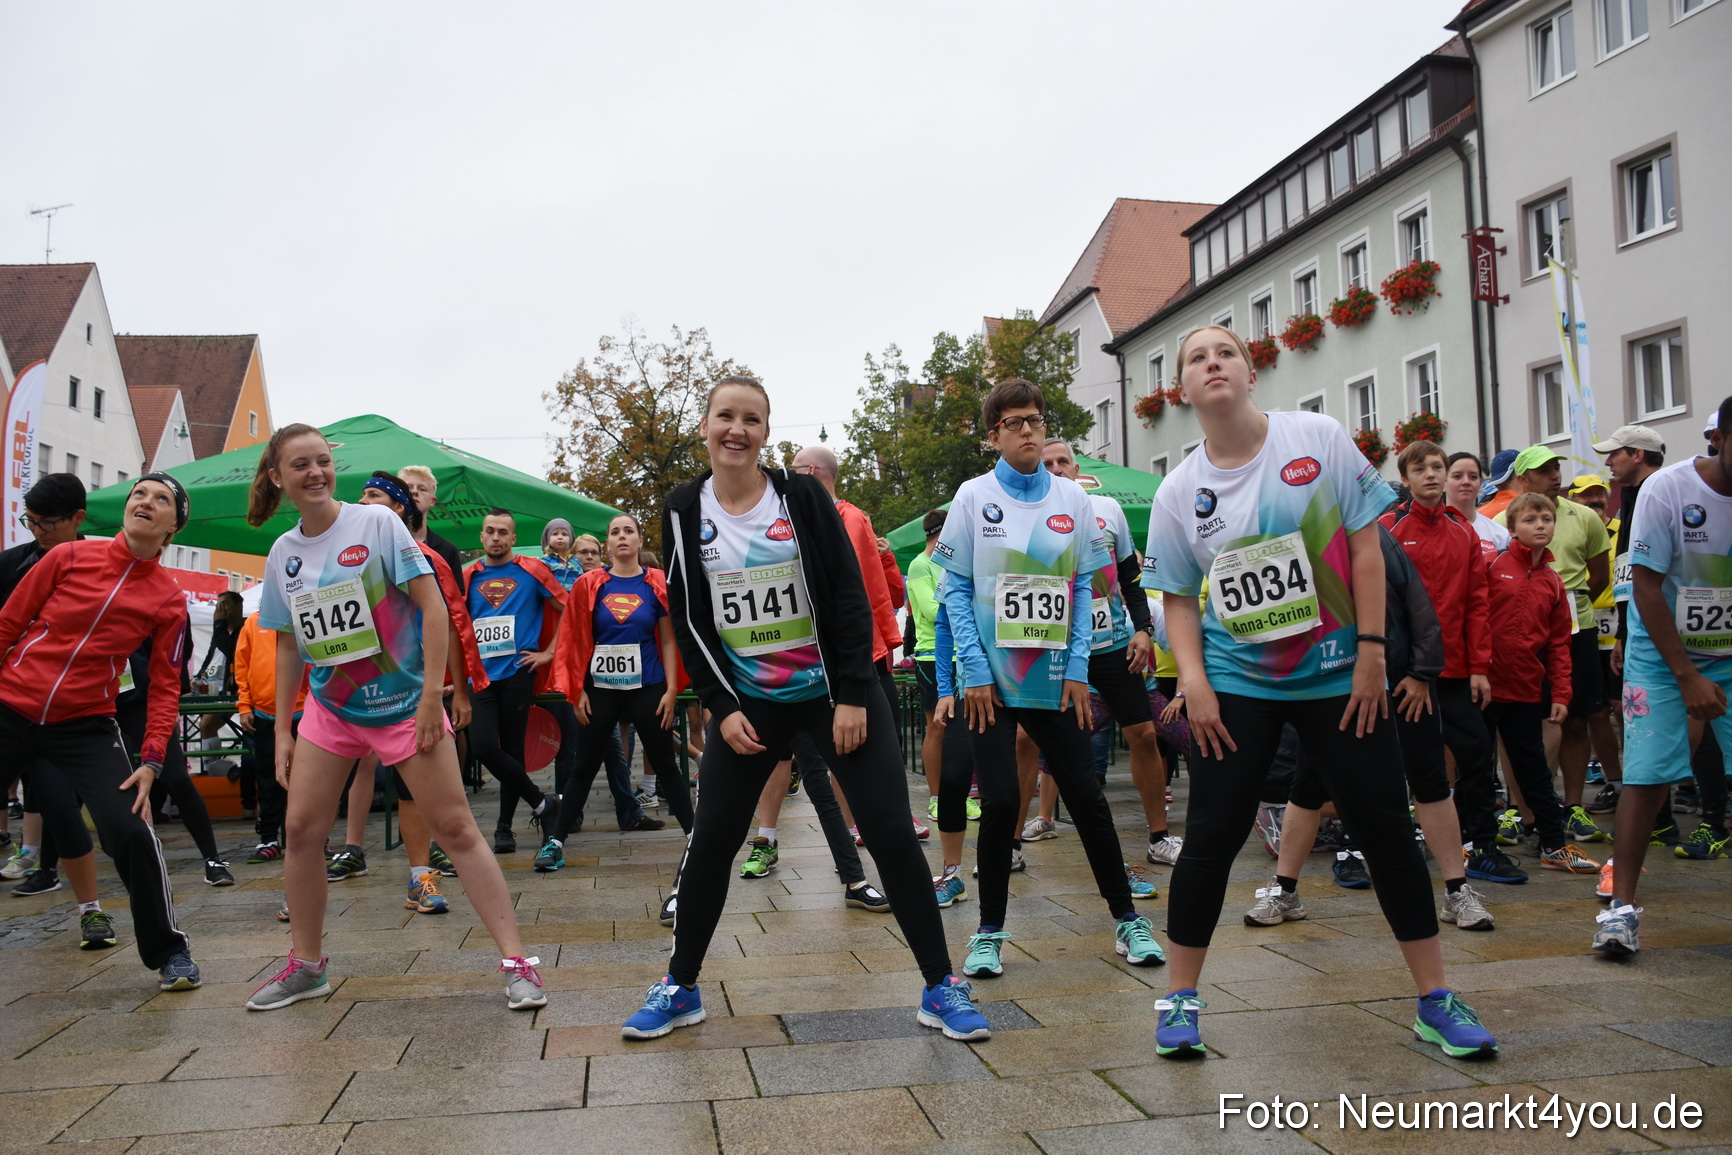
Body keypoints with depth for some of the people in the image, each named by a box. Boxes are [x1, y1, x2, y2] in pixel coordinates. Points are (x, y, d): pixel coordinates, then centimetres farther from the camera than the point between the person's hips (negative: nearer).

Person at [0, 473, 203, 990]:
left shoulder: (169, 599, 0)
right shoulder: (69, 557, -1)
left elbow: (166, 686, 0)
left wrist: (150, 762, -8)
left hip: (85, 728, -1)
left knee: (131, 830, -14)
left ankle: (169, 952, 3)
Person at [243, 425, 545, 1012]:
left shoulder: (377, 523, -9)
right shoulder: (282, 553, 6)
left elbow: (432, 606, -12)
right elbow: (290, 645, 14)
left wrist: (432, 694, -16)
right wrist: (282, 729, 11)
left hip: (403, 703, -5)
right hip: (328, 709, 5)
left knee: (455, 828, -6)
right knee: (301, 828, 4)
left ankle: (517, 963, -3)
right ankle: (306, 965, 23)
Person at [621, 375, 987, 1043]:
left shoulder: (801, 496, -5)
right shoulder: (684, 511, 1)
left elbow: (849, 595, -7)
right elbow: (687, 619, 3)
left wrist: (853, 697, -12)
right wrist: (722, 707, -5)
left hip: (835, 689, -2)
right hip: (747, 700, 2)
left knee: (891, 832, -5)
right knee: (710, 842, 2)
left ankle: (941, 990, 8)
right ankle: (680, 989, 21)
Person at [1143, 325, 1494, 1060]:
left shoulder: (1318, 439, -4)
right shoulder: (1179, 490, 0)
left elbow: (1364, 545, -3)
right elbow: (1178, 596, 5)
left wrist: (1372, 650, -7)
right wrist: (1192, 678, -8)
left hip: (1338, 675, 0)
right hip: (1235, 683, 1)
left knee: (1385, 825, 4)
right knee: (1211, 835, -1)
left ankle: (1435, 1001, 19)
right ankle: (1180, 999, 13)